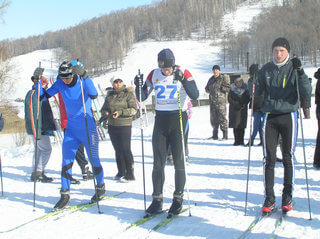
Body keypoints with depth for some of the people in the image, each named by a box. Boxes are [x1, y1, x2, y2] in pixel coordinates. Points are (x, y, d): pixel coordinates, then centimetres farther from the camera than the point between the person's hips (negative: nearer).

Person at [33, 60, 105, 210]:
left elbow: (94, 95, -33)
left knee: (93, 160, 4)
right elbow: (42, 97, -1)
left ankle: (100, 188, 25)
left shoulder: (83, 81, -13)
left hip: (88, 127, -4)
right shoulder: (60, 84, -2)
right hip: (71, 128, 4)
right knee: (66, 160, -2)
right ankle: (65, 195, 5)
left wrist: (84, 76, -40)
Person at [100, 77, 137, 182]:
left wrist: (121, 112, -21)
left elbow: (134, 110, -10)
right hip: (112, 126, 5)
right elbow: (104, 109, 17)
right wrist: (105, 114, -6)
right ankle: (121, 172, 21)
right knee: (118, 150, 11)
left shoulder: (128, 94, -3)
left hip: (125, 126, -5)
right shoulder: (109, 95, 13)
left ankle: (130, 173, 0)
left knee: (126, 149, -6)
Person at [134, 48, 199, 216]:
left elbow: (195, 95, -17)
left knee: (179, 161, 0)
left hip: (178, 119, -3)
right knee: (158, 163, 3)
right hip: (160, 120, 3)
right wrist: (139, 86, -13)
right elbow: (142, 97, 6)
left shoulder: (183, 74, -6)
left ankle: (178, 198, 12)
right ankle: (157, 199, 12)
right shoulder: (154, 75, 4)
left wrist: (182, 79, -27)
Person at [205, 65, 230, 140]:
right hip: (212, 101, 6)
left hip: (221, 101, -6)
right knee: (213, 118, 9)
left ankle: (225, 135, -5)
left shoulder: (223, 78, 0)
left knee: (222, 117, -9)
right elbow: (207, 88, 25)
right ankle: (215, 135, 18)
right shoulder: (211, 79, 16)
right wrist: (208, 89, 5)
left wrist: (221, 88, -18)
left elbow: (228, 88, -7)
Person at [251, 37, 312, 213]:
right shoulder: (266, 70, 8)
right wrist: (253, 84, -9)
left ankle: (287, 198, 16)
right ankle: (269, 198, 6)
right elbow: (257, 92, 12)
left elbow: (306, 93, -8)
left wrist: (300, 72, -20)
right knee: (269, 159, -1)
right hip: (270, 116, 2)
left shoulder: (294, 69, 1)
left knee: (288, 159, 4)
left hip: (288, 116, -1)